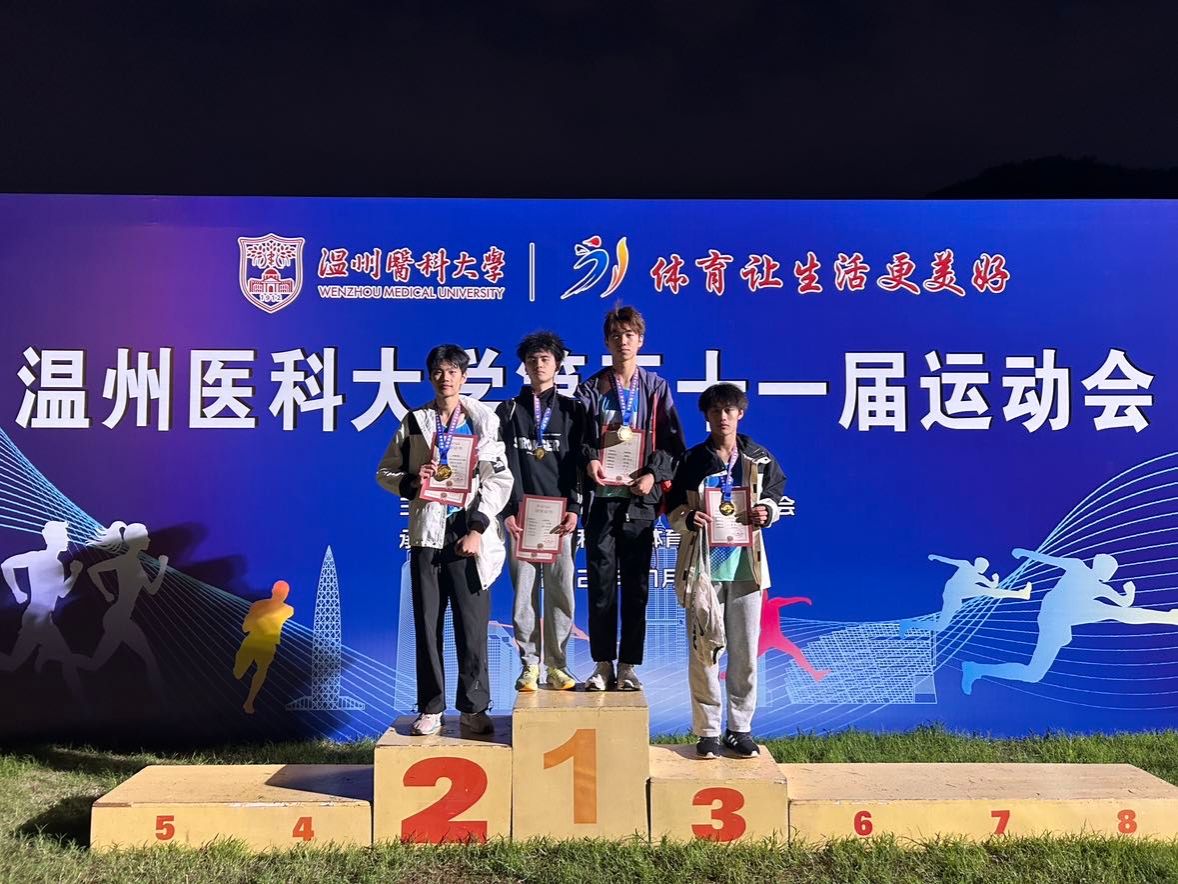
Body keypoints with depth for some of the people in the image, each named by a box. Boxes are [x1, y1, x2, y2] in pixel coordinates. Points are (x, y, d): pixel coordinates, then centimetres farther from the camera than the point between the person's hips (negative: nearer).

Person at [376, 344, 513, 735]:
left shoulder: (484, 419, 2)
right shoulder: (414, 421, 9)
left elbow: (499, 478, -3)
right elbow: (385, 472, 14)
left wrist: (477, 529, -10)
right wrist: (411, 481, -8)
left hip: (470, 534, -2)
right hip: (427, 533, 2)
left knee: (472, 626, 0)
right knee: (427, 625, 5)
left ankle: (473, 708, 12)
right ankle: (431, 708, 16)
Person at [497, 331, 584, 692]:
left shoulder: (572, 411, 11)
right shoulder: (508, 412, 11)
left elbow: (579, 463, 5)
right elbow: (502, 465, 5)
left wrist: (574, 508, -6)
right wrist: (508, 510, -5)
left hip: (560, 515, 0)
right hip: (521, 515, 0)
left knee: (561, 591, -1)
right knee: (524, 591, 0)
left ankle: (557, 665, 7)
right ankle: (529, 665, 8)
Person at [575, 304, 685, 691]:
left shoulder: (657, 388, 10)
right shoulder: (591, 388, 9)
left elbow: (673, 442, 5)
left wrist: (654, 474, -11)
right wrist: (589, 459, -15)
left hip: (640, 500, 0)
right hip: (601, 497, 0)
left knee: (636, 586, 4)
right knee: (600, 584, 1)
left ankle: (628, 666, 12)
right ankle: (603, 664, 11)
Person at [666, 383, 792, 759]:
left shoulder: (759, 458, 6)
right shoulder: (692, 460, 3)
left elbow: (777, 495, 15)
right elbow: (673, 509, 6)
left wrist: (768, 510, -6)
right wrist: (688, 519, -16)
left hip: (745, 563, 1)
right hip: (703, 563, -1)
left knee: (745, 650, 4)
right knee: (704, 649, 0)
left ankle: (741, 728, 17)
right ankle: (707, 731, 10)